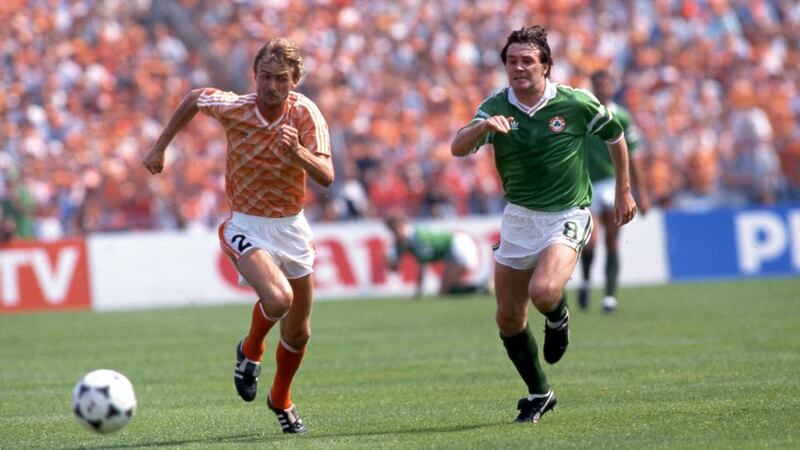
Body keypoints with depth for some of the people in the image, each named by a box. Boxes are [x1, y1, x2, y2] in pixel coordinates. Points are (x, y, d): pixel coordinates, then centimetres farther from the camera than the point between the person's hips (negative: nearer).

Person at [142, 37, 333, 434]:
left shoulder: (305, 113, -15)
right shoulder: (232, 108, -15)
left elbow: (326, 177, -25)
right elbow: (194, 98, 8)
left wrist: (297, 152, -44)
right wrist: (160, 147, 11)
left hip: (292, 226, 3)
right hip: (247, 226, -3)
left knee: (298, 333, 12)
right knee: (278, 299, -30)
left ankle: (281, 400, 40)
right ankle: (251, 349, 4)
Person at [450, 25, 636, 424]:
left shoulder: (577, 103, -10)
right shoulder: (496, 107, -6)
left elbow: (615, 136, 8)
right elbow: (458, 149, -21)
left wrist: (624, 192, 13)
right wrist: (482, 126, -42)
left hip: (567, 216, -4)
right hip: (518, 216, 4)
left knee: (543, 292, -29)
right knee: (508, 318, 5)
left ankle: (558, 317, 9)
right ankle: (538, 394, 26)